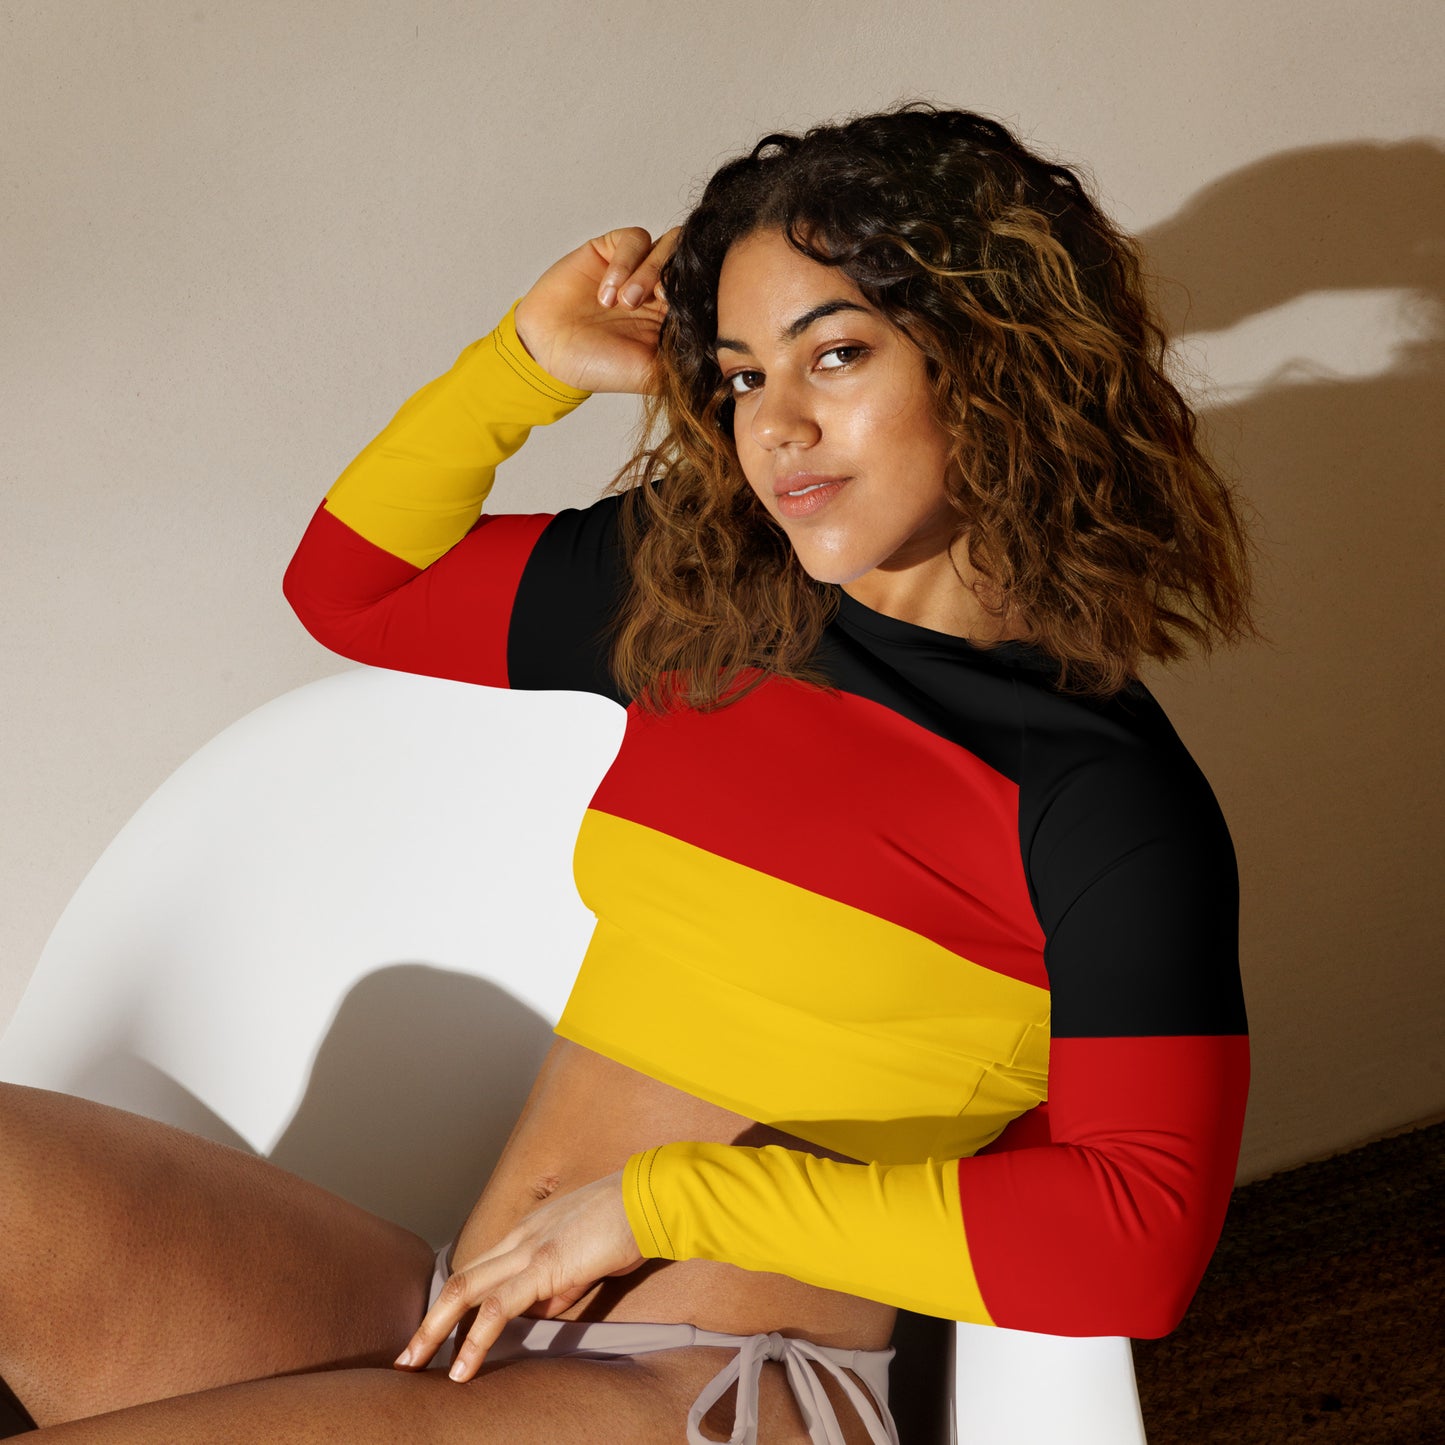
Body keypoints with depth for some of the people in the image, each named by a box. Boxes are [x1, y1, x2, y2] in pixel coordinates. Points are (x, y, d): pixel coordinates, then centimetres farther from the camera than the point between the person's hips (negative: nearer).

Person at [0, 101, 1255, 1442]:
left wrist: (665, 1197, -15)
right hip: (440, 1325, 6)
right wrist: (529, 360, 10)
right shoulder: (692, 597, 11)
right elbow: (352, 585, 25)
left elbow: (1136, 1242, -15)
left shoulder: (1102, 792, -7)